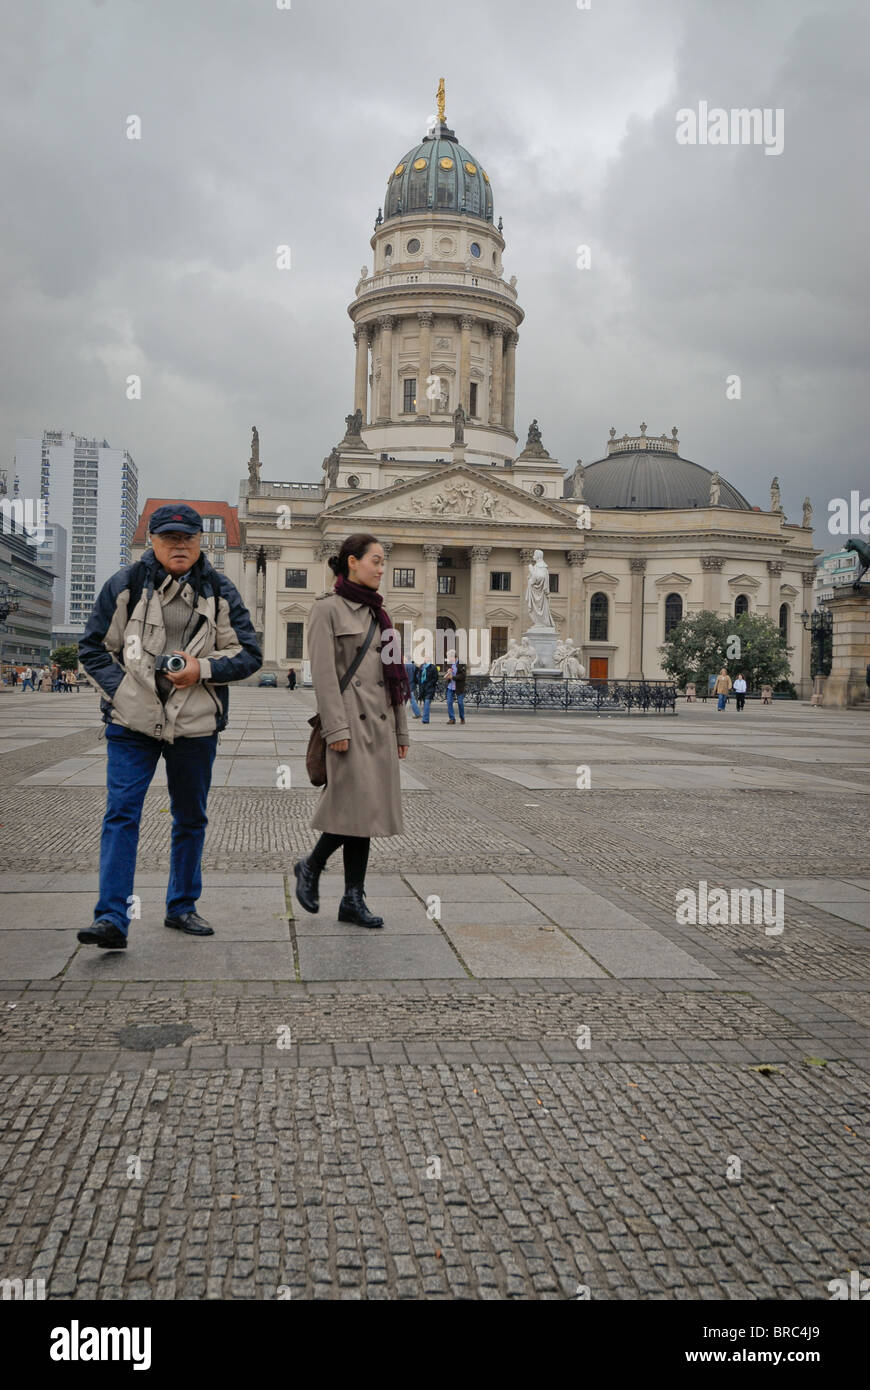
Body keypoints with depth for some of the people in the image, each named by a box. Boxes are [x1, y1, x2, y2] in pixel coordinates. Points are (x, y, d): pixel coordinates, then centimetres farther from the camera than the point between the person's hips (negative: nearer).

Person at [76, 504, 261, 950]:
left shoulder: (220, 591, 3)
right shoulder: (125, 585, 0)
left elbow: (249, 655, 3)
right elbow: (92, 647, 6)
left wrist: (202, 668, -14)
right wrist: (120, 690, -9)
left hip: (196, 726, 2)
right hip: (132, 723, -2)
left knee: (191, 819, 12)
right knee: (121, 813, -11)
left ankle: (182, 906, 27)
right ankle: (111, 918, -10)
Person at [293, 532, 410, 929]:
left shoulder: (377, 612, 17)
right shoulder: (328, 609, -4)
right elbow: (323, 673, -11)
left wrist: (400, 731, 15)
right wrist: (336, 728, -17)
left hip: (379, 722, 7)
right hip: (349, 720, -7)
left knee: (369, 808, 5)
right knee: (356, 805, -10)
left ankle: (353, 900, 11)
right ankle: (311, 866, 15)